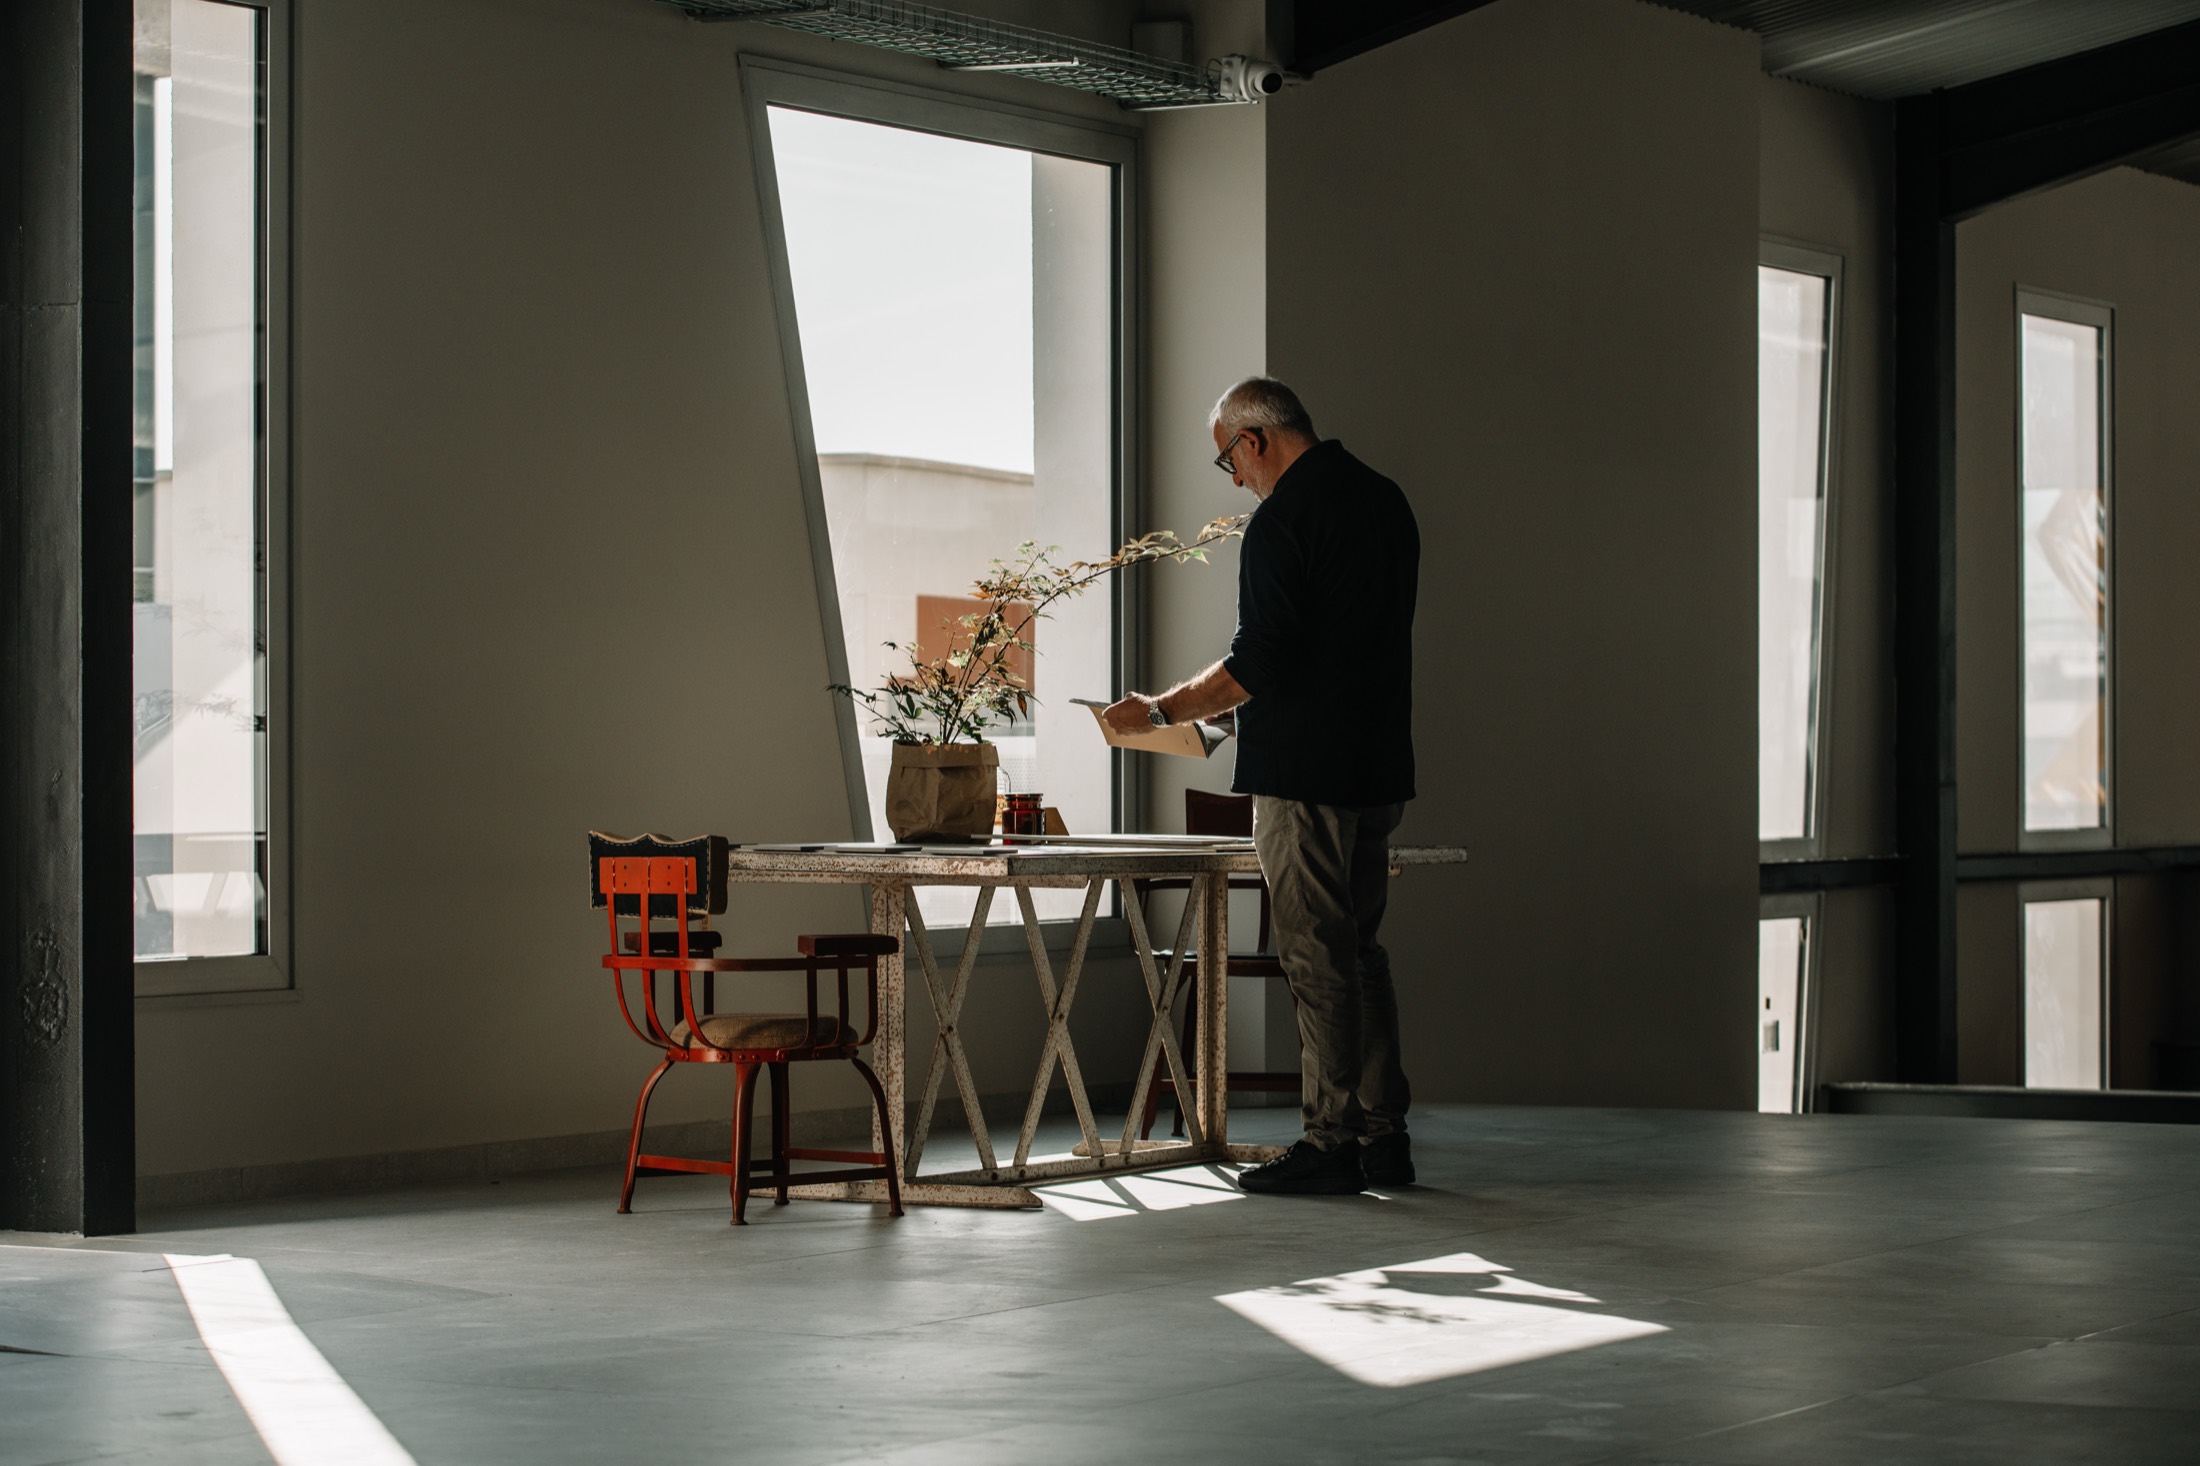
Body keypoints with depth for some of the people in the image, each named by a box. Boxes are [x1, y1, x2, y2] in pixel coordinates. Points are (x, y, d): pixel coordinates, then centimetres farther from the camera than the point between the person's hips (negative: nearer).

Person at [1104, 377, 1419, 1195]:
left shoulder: (1283, 520, -14)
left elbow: (1257, 663, -19)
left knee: (1318, 959, -4)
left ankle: (1331, 1143, -2)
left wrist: (1161, 710, -7)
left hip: (1303, 773, -9)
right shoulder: (1383, 499, 13)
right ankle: (1383, 1140, 14)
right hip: (1378, 766, 9)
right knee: (1359, 951, 13)